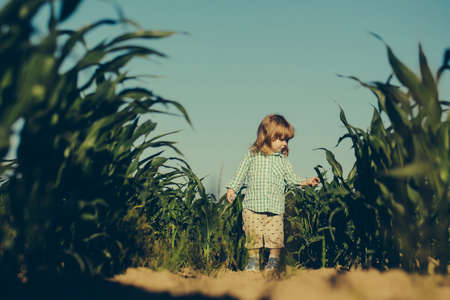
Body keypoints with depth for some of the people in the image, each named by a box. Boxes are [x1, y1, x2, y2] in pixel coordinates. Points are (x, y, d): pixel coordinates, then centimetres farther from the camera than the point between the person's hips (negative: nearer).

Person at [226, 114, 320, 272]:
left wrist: (305, 182, -8)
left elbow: (291, 178, 7)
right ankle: (253, 260, 19)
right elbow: (241, 173, 8)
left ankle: (274, 261, 13)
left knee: (275, 236, -3)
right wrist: (232, 188, 3)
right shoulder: (253, 154, 1)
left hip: (275, 207, 1)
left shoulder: (283, 159, 6)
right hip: (253, 205, -1)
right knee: (253, 236, 4)